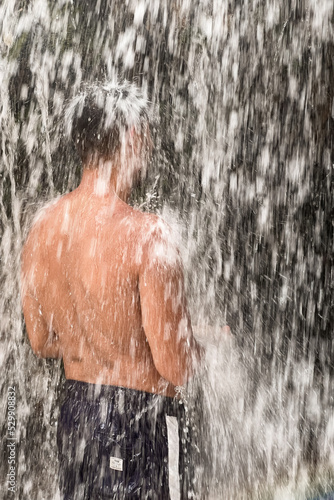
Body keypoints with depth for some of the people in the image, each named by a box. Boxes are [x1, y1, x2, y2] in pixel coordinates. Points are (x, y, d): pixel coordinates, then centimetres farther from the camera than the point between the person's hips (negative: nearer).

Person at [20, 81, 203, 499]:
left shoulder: (43, 225, -4)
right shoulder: (146, 235, -26)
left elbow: (41, 343, 5)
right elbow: (176, 368, -21)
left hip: (74, 411, 6)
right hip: (140, 421, -6)